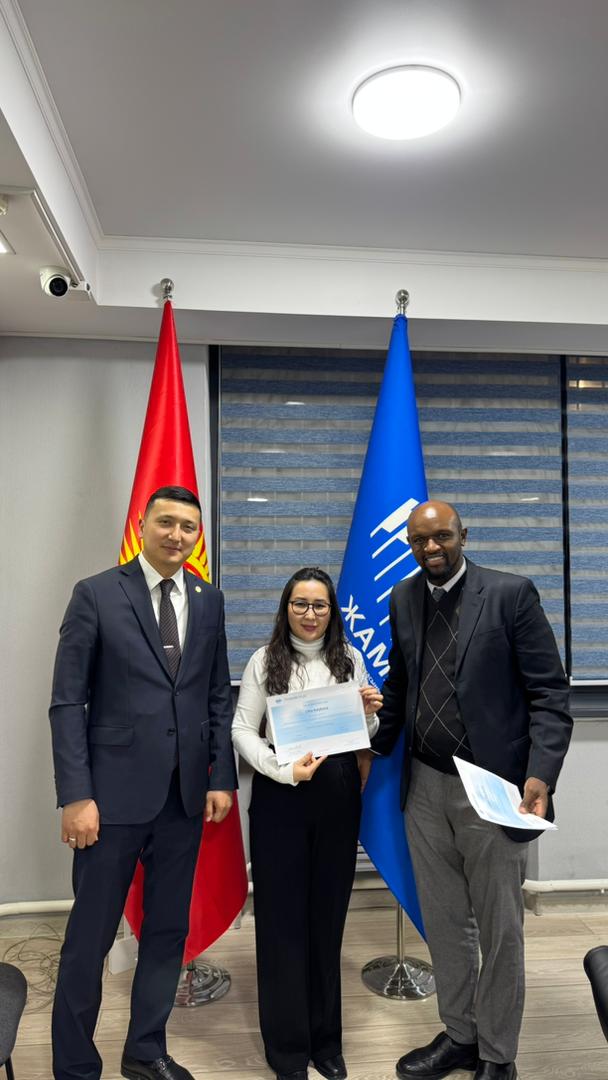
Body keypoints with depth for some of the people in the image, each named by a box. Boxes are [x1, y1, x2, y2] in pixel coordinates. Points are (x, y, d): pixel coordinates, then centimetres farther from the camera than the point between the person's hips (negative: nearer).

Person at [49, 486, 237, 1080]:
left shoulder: (208, 600, 6)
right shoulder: (96, 594, -7)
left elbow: (218, 696, 8)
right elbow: (67, 702, -8)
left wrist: (221, 778, 3)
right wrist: (75, 795, -12)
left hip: (185, 795, 4)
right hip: (115, 792, -4)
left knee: (168, 931, 16)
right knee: (90, 937, 9)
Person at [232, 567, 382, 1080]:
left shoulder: (350, 659, 5)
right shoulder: (265, 661, -4)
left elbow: (364, 735, 12)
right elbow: (243, 730, -5)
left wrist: (370, 714, -9)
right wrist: (284, 770, -18)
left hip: (338, 797, 3)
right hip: (279, 797, -2)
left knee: (329, 913, 14)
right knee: (283, 915, 8)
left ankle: (326, 1039, 34)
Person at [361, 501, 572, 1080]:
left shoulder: (511, 593, -10)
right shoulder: (404, 598, 6)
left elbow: (549, 693, -10)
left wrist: (541, 775, -19)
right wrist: (374, 747, 11)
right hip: (424, 786, 5)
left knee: (498, 929, 11)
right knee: (443, 922, 18)